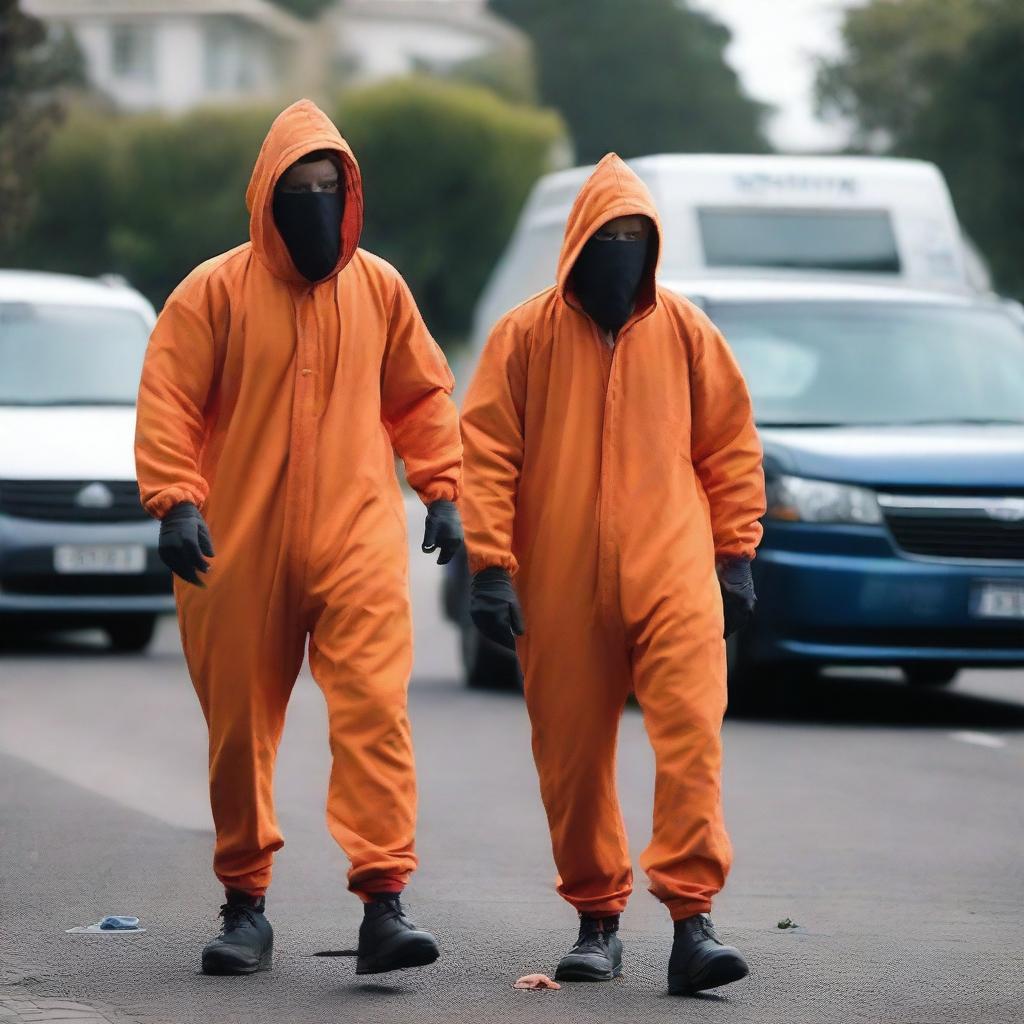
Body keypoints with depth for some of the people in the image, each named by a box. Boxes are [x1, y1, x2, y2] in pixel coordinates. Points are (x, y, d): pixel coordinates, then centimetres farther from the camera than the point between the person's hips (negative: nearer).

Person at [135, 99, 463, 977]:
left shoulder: (379, 289, 7)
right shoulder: (216, 290, -1)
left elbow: (422, 398, 15)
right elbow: (168, 402, -3)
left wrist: (444, 492, 7)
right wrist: (177, 502, -14)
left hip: (358, 541, 1)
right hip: (239, 550, 0)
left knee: (376, 712, -14)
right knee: (240, 731, 7)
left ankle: (385, 902, -16)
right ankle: (244, 904, 20)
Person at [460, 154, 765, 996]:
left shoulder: (685, 331, 5)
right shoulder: (528, 334, 1)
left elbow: (729, 445, 12)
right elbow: (486, 452, 0)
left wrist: (735, 553, 8)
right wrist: (490, 567, -6)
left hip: (672, 572, 0)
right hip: (561, 586, 0)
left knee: (692, 736, -15)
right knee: (572, 759, 6)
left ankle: (691, 915, -16)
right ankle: (598, 919, 20)